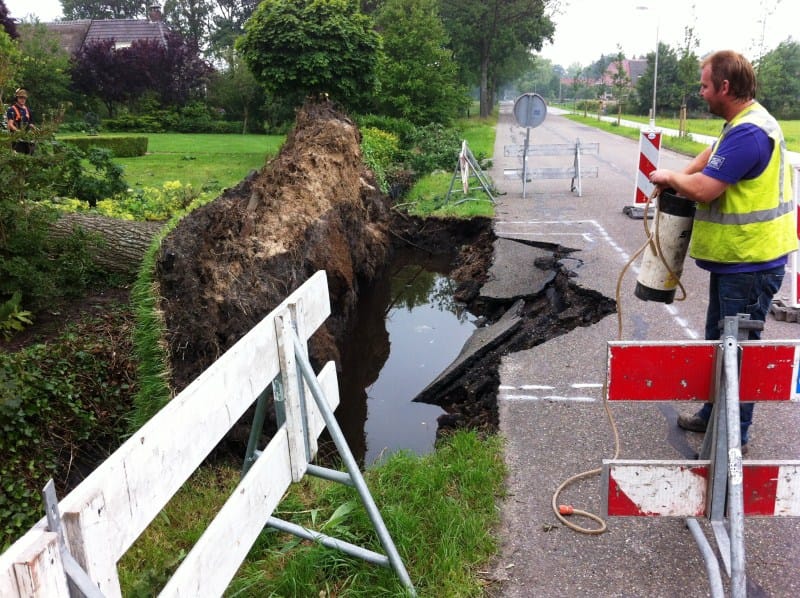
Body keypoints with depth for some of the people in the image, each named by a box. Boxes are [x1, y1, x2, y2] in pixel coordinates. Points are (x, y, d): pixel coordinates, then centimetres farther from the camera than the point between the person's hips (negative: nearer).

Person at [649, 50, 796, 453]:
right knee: (719, 341, 20)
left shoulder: (749, 133, -24)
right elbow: (712, 157, 23)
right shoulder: (743, 124, 10)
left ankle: (735, 436, 13)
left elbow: (703, 189, -28)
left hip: (750, 264, -11)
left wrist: (670, 177, -8)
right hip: (734, 258, 11)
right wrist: (677, 178, 3)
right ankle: (715, 415, 35)